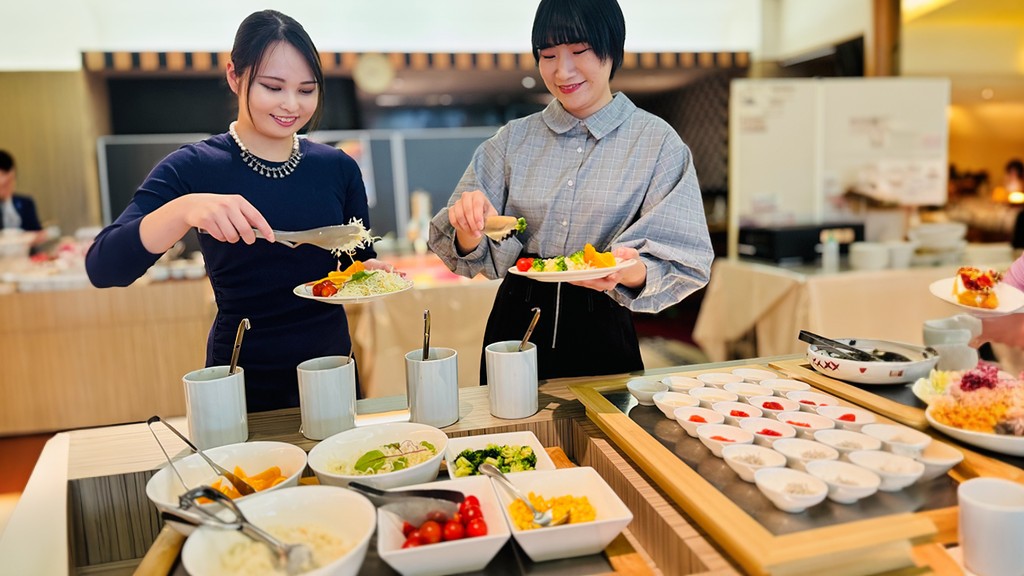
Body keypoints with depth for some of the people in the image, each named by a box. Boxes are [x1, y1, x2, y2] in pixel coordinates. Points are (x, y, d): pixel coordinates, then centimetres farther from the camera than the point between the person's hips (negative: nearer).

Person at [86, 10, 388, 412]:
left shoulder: (338, 168, -2)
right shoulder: (193, 168, -10)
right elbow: (102, 268, -20)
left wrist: (372, 273, -16)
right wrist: (183, 209, -36)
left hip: (332, 373, 3)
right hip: (243, 383, -2)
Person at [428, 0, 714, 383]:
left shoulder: (657, 141, -6)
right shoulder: (513, 139, 1)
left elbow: (684, 262, -11)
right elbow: (477, 256, -1)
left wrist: (631, 272, -31)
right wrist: (470, 230, -23)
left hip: (603, 334, -2)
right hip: (516, 323, 2)